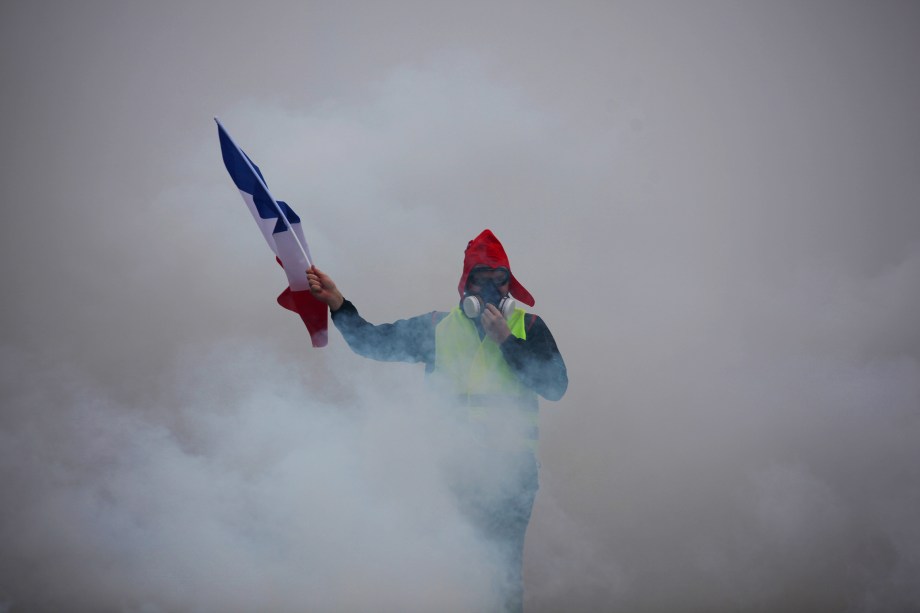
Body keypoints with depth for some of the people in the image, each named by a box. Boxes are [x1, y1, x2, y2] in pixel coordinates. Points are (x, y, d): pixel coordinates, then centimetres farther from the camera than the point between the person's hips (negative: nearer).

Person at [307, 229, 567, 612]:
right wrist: (337, 303, 1)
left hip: (510, 465, -2)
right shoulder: (438, 326, 15)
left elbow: (555, 386, -2)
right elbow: (374, 343, 12)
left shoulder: (528, 326, 10)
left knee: (504, 564, -7)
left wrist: (507, 340, -5)